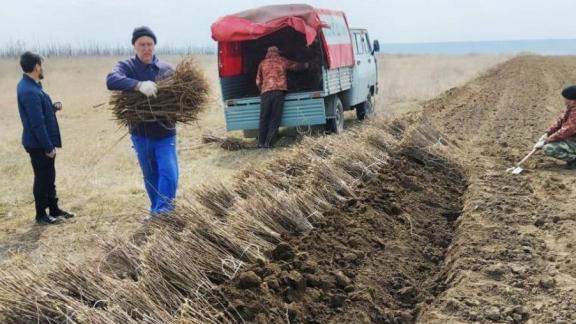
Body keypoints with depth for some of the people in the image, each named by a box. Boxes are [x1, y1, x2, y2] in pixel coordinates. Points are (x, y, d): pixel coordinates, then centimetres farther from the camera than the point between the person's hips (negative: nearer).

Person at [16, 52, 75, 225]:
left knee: (49, 177, 18)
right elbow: (37, 123, -24)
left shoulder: (28, 85, 8)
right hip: (39, 144, -10)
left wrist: (52, 107, 4)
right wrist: (48, 147, -20)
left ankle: (54, 209, 30)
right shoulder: (30, 92, -24)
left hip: (41, 142, 10)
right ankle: (41, 215, 16)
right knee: (42, 178, 3)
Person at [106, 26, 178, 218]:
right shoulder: (126, 66, -4)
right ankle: (156, 210, 32)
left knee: (169, 173, -12)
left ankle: (162, 212, -5)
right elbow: (111, 81, -25)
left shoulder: (167, 70, 1)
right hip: (140, 134, 0)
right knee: (150, 177, 15)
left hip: (165, 133, 0)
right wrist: (139, 85, -42)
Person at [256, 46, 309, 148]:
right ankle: (268, 143, -3)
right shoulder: (282, 61, 15)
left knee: (264, 118, 5)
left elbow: (258, 81, 16)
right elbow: (295, 65, 33)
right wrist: (305, 65, 52)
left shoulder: (263, 63, 16)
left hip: (265, 92, 1)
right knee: (275, 119, 1)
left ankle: (261, 143, 6)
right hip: (278, 92, -1)